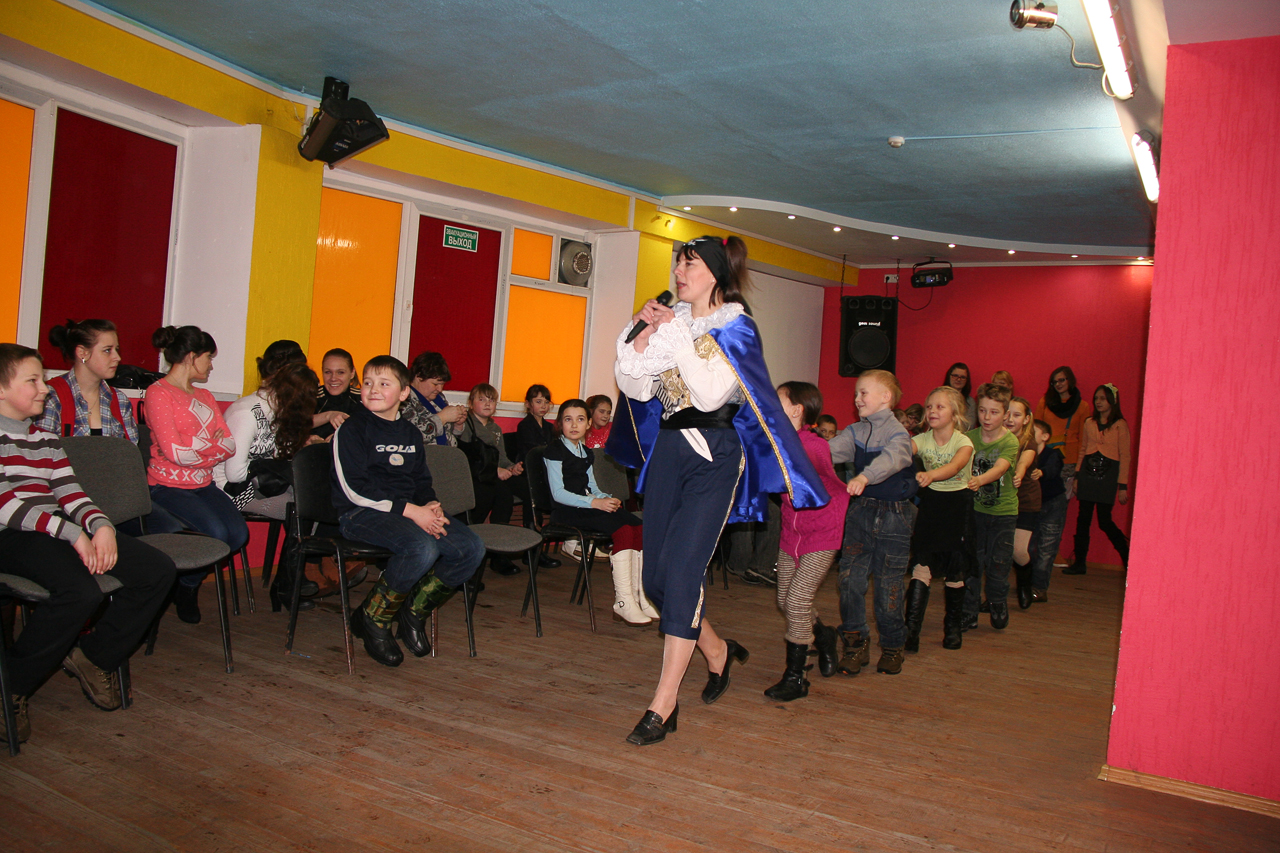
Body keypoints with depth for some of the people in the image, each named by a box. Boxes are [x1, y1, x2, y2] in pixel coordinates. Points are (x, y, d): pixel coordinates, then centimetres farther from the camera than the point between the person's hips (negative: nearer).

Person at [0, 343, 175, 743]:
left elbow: (70, 493, 12)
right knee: (81, 591, -35)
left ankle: (94, 654, 9)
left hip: (63, 529, 8)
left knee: (158, 570, -6)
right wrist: (71, 533, -21)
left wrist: (100, 525, -9)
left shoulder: (45, 439, 23)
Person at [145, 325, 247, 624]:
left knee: (238, 533, -19)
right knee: (215, 533, -27)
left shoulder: (205, 396, 19)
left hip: (204, 485, 7)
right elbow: (174, 452, -15)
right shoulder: (158, 393, -6)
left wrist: (196, 449, -8)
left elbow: (229, 445, 8)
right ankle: (185, 587, 4)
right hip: (169, 485, -7)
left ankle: (190, 580, 9)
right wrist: (211, 446, -1)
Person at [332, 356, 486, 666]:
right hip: (361, 513, -7)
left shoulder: (411, 433, 17)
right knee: (423, 548, -34)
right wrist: (410, 510, -19)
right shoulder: (352, 429, -4)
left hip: (410, 510, 7)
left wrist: (431, 506, -4)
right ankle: (372, 619, -10)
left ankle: (414, 611, 6)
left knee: (472, 548, -12)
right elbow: (355, 489, -13)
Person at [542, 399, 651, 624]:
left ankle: (637, 596, -19)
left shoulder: (588, 453, 22)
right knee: (623, 530, -28)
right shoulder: (554, 451, -2)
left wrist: (607, 499, 0)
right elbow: (558, 493, -11)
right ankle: (623, 602, -26)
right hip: (566, 512, -7)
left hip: (586, 505, 7)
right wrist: (594, 502, -19)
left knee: (639, 528, -19)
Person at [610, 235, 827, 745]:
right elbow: (635, 388, 8)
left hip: (713, 457, -6)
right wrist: (643, 335, -4)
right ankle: (717, 651, 32)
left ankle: (663, 705, -7)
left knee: (682, 570, -14)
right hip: (667, 451, 6)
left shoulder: (736, 328, -3)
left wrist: (677, 335, -15)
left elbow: (711, 394, -18)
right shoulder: (672, 321, 13)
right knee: (655, 577, 6)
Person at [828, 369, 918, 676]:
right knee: (850, 578, -1)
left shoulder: (897, 432, -11)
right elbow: (831, 451, -4)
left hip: (894, 515, -5)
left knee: (889, 583, 3)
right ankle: (856, 643, 14)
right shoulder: (855, 432, 8)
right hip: (860, 511, 5)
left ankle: (892, 647, 23)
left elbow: (891, 458, -31)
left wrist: (865, 476, -50)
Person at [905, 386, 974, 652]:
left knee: (954, 572, 6)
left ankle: (953, 627, 25)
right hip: (930, 503, 2)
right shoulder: (922, 440, -4)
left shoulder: (964, 442, -12)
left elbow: (953, 467, -33)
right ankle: (911, 629, -7)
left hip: (958, 506, -1)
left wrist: (930, 475, -53)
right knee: (922, 567, -9)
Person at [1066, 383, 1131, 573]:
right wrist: (1077, 476, 11)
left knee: (1104, 521, -5)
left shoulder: (1120, 425, -2)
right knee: (1083, 518, 3)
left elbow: (1124, 456, -4)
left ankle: (1128, 558, 15)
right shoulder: (1089, 423, 12)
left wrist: (1123, 486, -8)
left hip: (1108, 474, -4)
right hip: (1088, 472, 4)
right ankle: (1079, 563, 9)